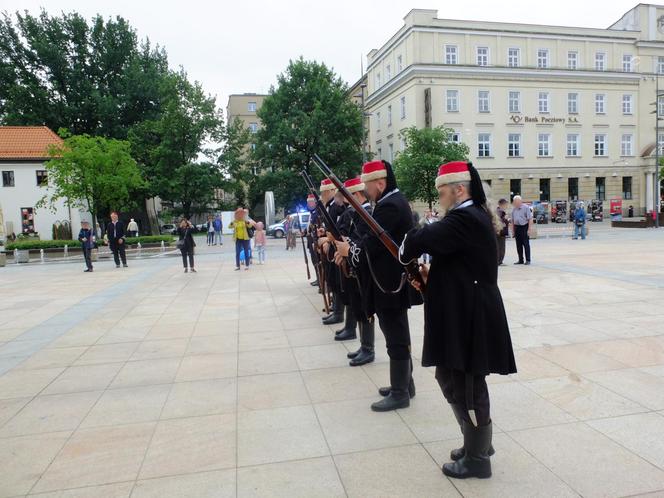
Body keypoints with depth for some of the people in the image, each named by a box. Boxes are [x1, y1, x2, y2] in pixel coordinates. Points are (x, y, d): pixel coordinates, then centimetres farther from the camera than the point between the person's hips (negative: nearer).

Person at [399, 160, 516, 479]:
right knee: (451, 377, 20)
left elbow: (422, 239, -26)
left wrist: (406, 253, -4)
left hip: (470, 318, -10)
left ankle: (477, 459, 23)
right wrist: (432, 276, 4)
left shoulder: (465, 218, -19)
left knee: (467, 387, 4)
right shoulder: (472, 216, 13)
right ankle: (477, 442, 37)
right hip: (464, 313, 10)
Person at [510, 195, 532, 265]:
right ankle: (520, 260, 17)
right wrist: (513, 230, 11)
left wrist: (529, 229, -14)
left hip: (524, 227, -5)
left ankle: (528, 260, 4)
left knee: (526, 244, -2)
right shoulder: (514, 209, 9)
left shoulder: (526, 207, -7)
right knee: (518, 245, 9)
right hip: (517, 227, 5)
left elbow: (530, 219, -9)